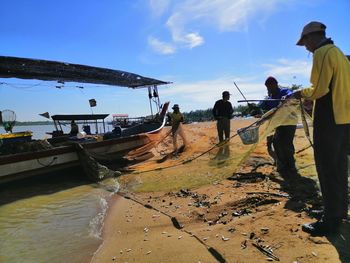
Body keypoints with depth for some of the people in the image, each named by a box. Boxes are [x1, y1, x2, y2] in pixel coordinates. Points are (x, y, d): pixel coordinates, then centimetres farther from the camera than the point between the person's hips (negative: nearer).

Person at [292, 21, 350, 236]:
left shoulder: (322, 52, -10)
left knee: (327, 169, -5)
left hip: (329, 119, -10)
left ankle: (331, 221, 3)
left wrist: (302, 93, 0)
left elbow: (319, 89, -17)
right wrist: (308, 94, 18)